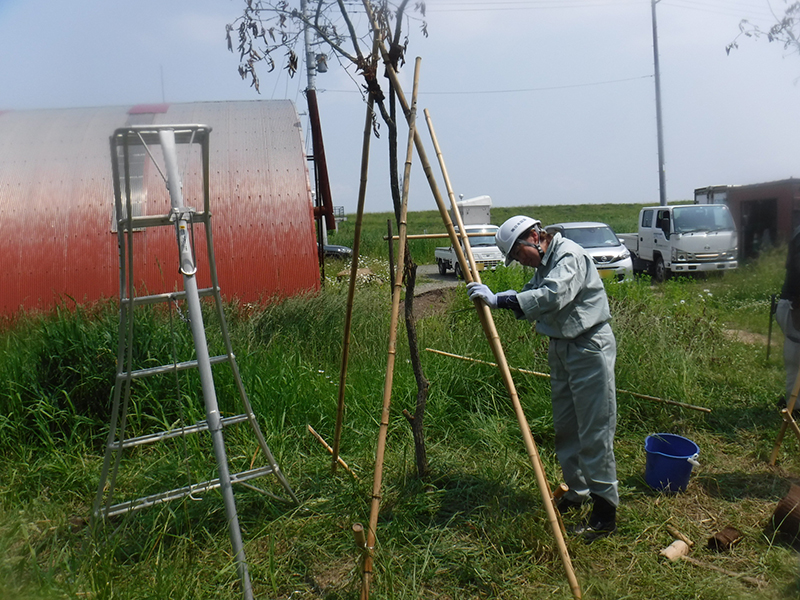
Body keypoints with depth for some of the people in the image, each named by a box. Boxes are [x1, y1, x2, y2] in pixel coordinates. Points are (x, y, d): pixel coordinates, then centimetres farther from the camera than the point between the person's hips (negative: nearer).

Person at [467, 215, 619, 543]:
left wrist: (500, 300, -34)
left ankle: (605, 512, 3)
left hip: (589, 347, -10)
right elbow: (530, 301, 8)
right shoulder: (543, 264, 13)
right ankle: (576, 494, 29)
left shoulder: (569, 255, -17)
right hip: (560, 348, 10)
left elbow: (552, 296, -33)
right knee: (565, 428, 14)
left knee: (594, 431, -6)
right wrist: (493, 297, -8)